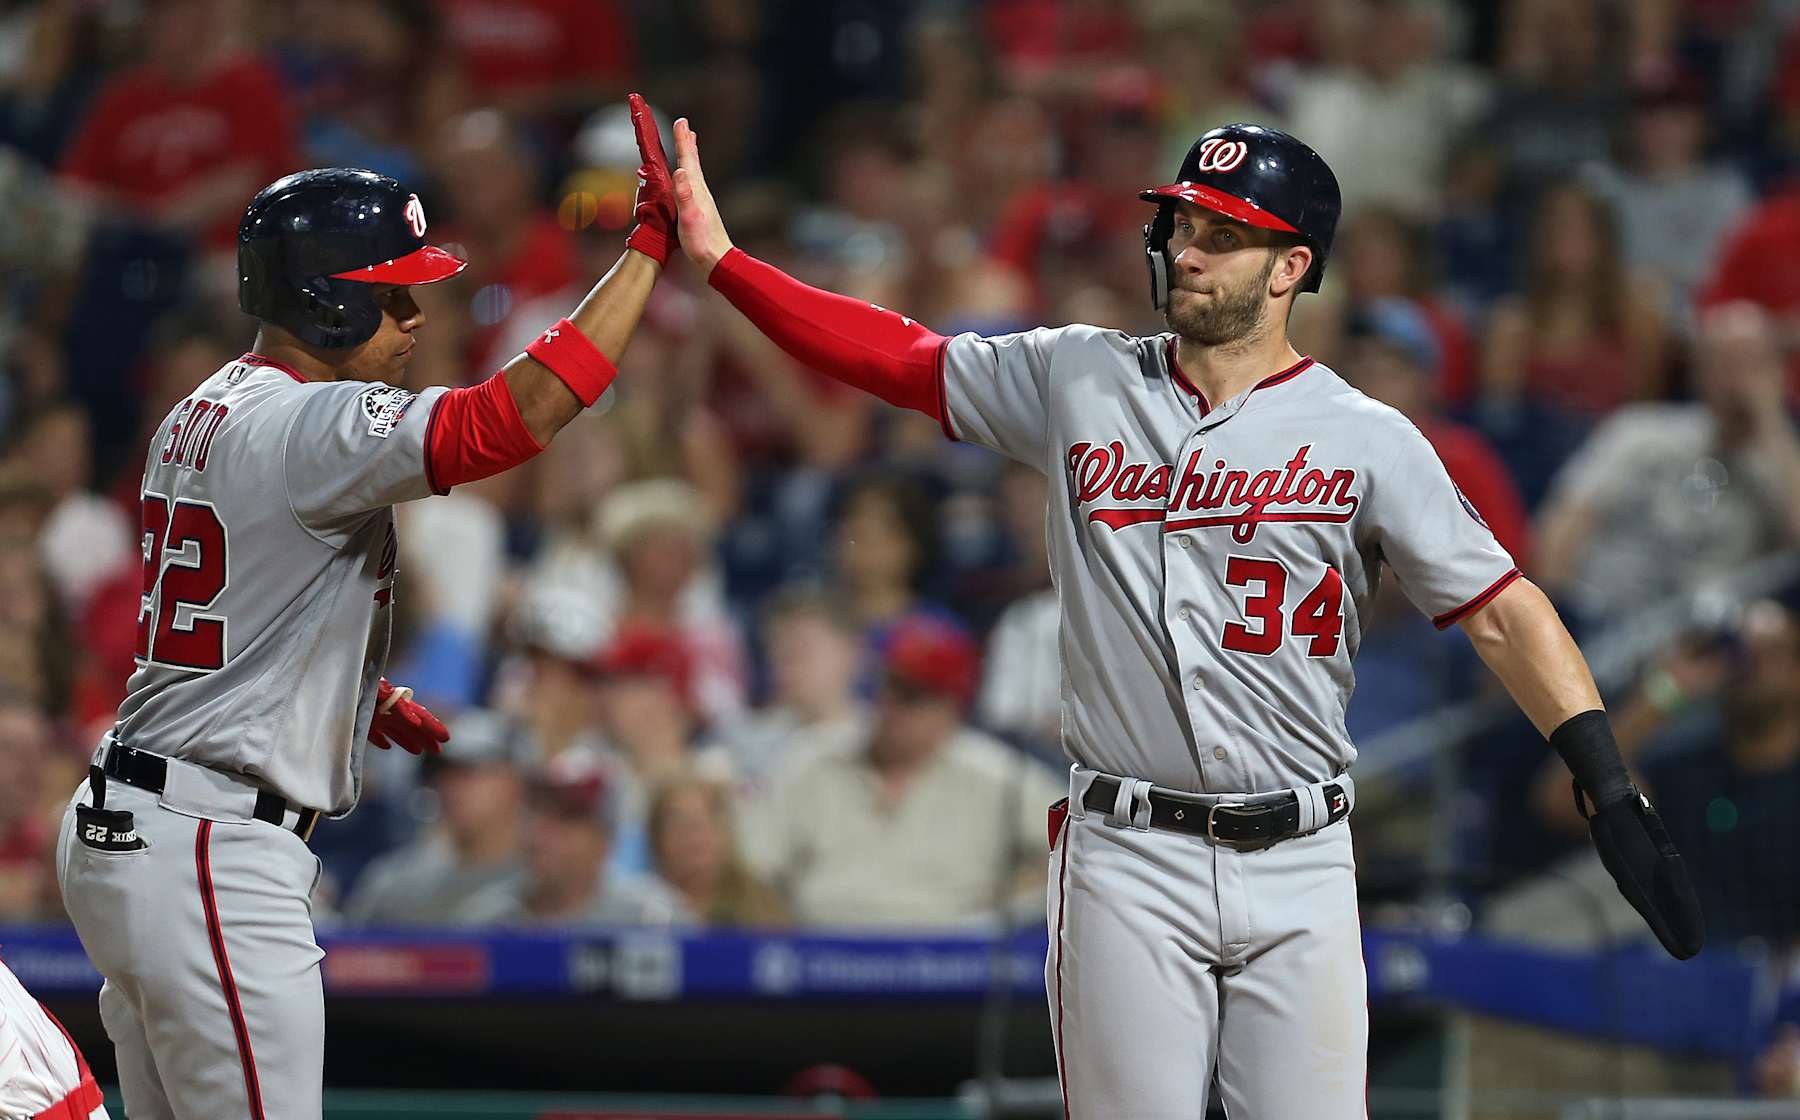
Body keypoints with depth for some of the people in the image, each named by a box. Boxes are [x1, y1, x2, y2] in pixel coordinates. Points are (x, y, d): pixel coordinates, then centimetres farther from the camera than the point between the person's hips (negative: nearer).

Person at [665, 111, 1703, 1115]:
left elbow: (1500, 608, -3)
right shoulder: (1075, 380, 8)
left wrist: (1611, 789, -13)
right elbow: (893, 353, 9)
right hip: (1126, 864, 1)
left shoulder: (1366, 438, 1)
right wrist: (719, 256, 0)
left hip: (1297, 863, -1)